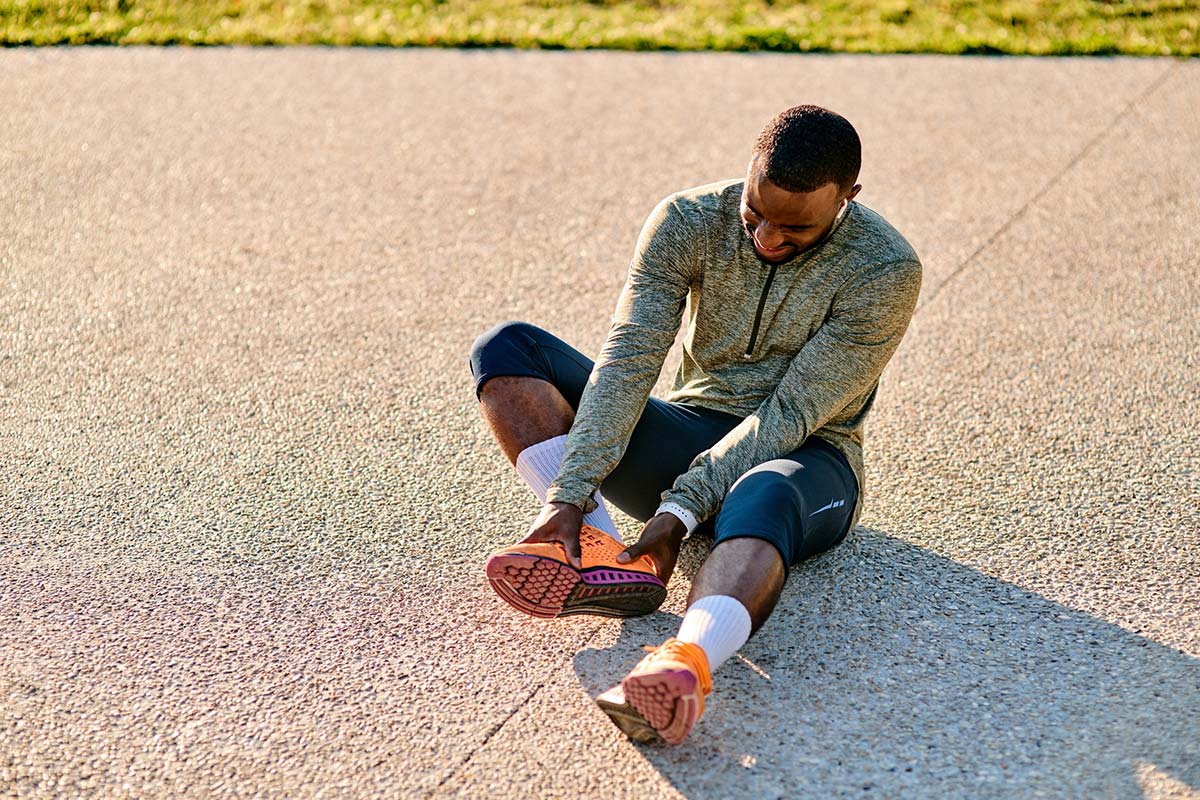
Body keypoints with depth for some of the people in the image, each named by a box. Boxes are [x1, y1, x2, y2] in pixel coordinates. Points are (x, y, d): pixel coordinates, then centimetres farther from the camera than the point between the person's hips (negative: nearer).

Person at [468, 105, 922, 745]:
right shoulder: (689, 223, -8)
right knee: (507, 348, -14)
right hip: (691, 433, 4)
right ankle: (598, 553, -34)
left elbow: (790, 415, -20)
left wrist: (680, 511, -29)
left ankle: (686, 662, -74)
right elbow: (628, 360, -18)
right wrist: (568, 497, -29)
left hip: (804, 459, -4)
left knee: (762, 499, -44)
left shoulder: (885, 271, -16)